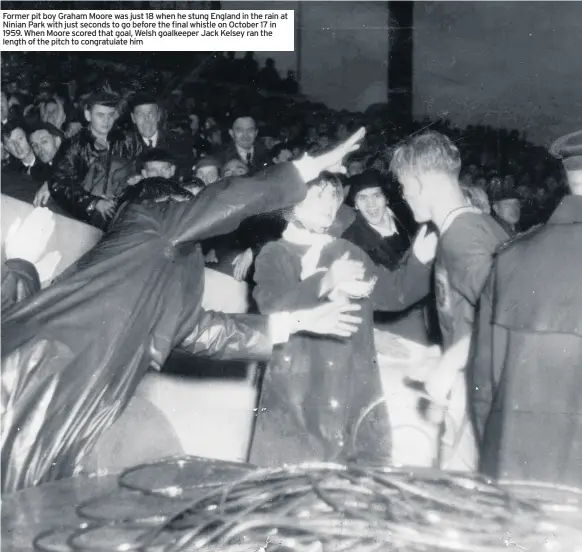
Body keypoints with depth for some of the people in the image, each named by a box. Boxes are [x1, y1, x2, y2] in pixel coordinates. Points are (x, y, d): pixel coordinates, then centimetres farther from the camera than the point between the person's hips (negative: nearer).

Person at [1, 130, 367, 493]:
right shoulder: (145, 221, 5)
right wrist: (314, 166, 2)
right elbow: (229, 202, -3)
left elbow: (202, 331, 27)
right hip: (46, 364, -8)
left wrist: (297, 322, 32)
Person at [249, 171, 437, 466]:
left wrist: (419, 262, -4)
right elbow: (272, 308, -15)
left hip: (354, 387, 4)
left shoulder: (348, 252, 16)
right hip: (297, 390, -4)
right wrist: (325, 282, -28)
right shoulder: (275, 253, 2)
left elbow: (394, 293, 13)